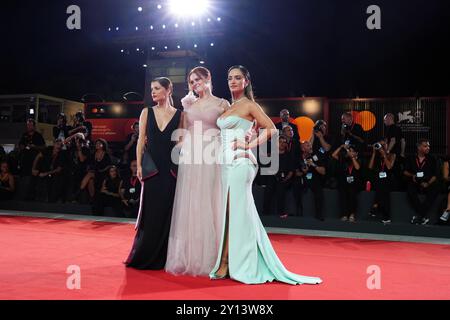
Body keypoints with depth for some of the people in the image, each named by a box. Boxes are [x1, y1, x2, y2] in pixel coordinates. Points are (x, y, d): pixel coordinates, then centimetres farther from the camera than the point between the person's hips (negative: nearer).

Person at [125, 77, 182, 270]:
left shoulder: (179, 115, 4)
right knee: (150, 212, 4)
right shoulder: (146, 112, 8)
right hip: (152, 167, 1)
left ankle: (163, 257, 14)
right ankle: (145, 256, 17)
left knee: (168, 212, 2)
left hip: (171, 169, -1)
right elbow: (141, 140, 6)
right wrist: (139, 165, -2)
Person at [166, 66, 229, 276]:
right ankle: (188, 258, 14)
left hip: (212, 159, -3)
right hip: (190, 159, 4)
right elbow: (183, 133, 17)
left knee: (210, 206, -2)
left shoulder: (222, 104, 5)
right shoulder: (189, 104, 16)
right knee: (189, 207, 4)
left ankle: (210, 258, 9)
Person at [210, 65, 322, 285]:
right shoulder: (228, 107, 19)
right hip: (226, 162, 8)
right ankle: (225, 262, 16)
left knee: (235, 212, -5)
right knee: (227, 213, 8)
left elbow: (270, 129, -9)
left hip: (239, 163, -8)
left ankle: (226, 263, 2)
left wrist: (248, 145, -12)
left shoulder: (249, 105, -2)